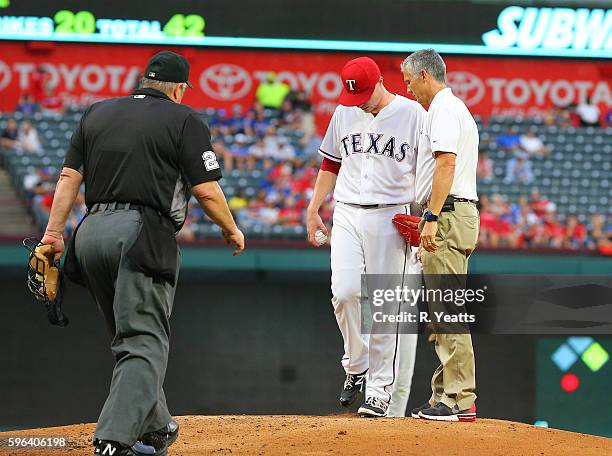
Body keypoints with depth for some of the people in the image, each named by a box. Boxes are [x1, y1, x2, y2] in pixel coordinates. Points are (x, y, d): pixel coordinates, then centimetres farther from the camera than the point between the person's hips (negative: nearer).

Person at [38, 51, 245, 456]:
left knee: (132, 337, 19)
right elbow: (207, 191, -2)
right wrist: (232, 229, 13)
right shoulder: (184, 120, 3)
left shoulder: (97, 114, 18)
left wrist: (54, 231, 8)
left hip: (91, 233, 6)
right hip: (142, 233, -6)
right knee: (144, 343, -10)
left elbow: (70, 175, 11)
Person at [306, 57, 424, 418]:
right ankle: (356, 366, 12)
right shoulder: (344, 114, 11)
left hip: (389, 217, -4)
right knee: (344, 293, -10)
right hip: (347, 215, 4)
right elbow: (331, 165, 21)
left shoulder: (412, 113, -3)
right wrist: (313, 209, 17)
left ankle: (380, 389, 0)